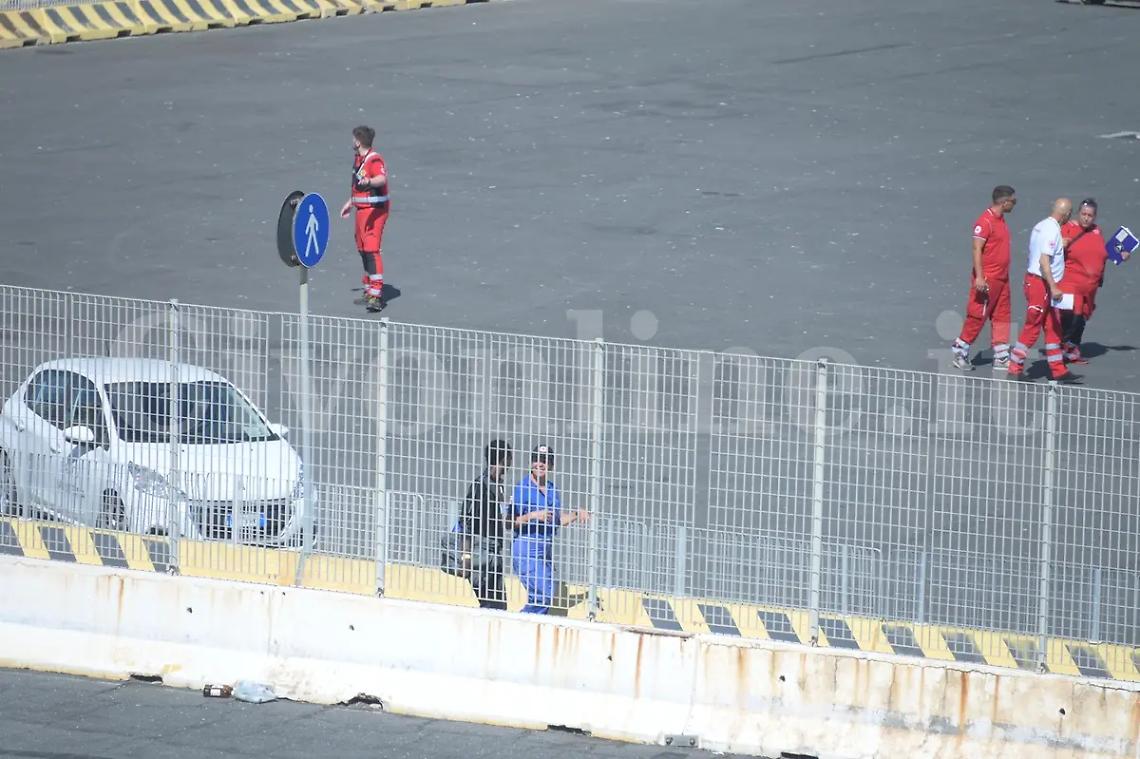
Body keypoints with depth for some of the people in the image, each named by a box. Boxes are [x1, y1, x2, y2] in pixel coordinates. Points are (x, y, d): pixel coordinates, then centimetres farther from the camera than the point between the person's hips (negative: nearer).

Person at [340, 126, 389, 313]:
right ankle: (370, 287, 33)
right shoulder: (358, 159, 15)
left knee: (371, 249, -17)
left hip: (374, 210, -10)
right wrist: (350, 203, 38)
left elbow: (382, 178, -35)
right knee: (362, 248, 18)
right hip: (362, 209, 10)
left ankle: (376, 295, -21)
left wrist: (369, 181, -55)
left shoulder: (374, 160, -16)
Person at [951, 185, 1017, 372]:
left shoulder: (1000, 220, 12)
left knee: (1001, 317, 9)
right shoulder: (985, 221, -16)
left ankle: (1001, 358, 12)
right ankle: (960, 351, 10)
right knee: (978, 316, -2)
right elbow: (977, 249, -19)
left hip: (1001, 278, 9)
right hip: (987, 279, -9)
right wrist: (979, 277, -24)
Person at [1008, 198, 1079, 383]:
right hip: (1041, 283, -10)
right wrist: (1053, 287, -28)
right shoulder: (1052, 230, -19)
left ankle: (1058, 370, 15)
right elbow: (1044, 260, -26)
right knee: (1031, 328, -4)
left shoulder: (1041, 226, 11)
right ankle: (1015, 369, 2)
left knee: (1053, 329, 12)